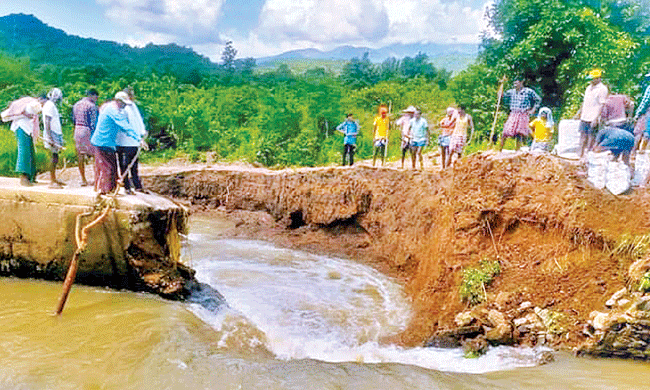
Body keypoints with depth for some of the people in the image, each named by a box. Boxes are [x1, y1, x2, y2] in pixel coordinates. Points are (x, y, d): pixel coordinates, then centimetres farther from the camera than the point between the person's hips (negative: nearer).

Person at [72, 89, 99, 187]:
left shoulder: (76, 105, 14)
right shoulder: (92, 106, -10)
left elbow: (74, 120, 17)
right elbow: (93, 123, -13)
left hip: (77, 130, 7)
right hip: (87, 131, -7)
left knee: (80, 156, 8)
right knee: (95, 155, 0)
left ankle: (83, 180, 12)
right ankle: (96, 178, -1)